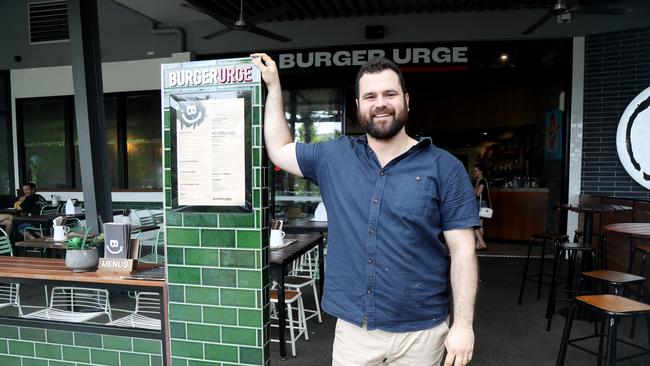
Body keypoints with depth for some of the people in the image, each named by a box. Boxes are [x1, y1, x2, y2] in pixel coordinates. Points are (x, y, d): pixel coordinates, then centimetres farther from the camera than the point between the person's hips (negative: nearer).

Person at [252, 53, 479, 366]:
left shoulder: (444, 167, -7)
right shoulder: (334, 157, 1)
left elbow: (462, 250, -7)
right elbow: (279, 150, 11)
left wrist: (463, 324, -10)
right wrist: (273, 85, 11)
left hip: (421, 331, -2)